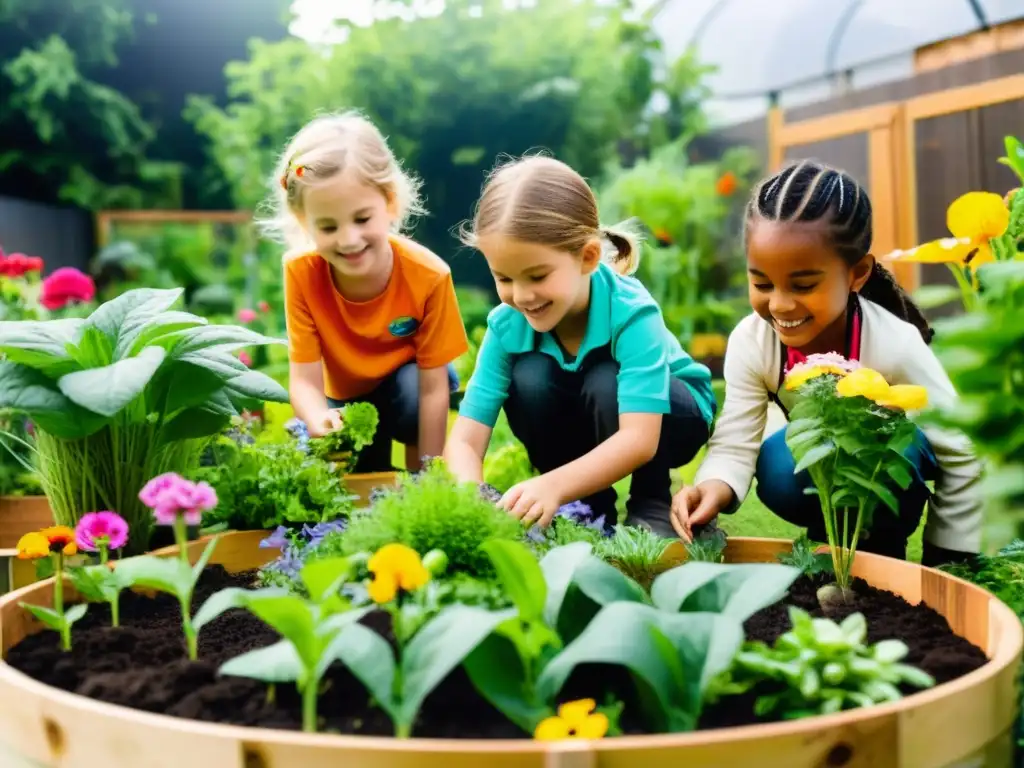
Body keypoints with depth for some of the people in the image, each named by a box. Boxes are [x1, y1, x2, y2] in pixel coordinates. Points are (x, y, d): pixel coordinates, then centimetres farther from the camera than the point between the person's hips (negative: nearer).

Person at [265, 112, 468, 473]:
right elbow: (304, 379, -29)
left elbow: (433, 388, -28)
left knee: (414, 386, -33)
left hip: (409, 382, -2)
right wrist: (321, 421, -52)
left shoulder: (428, 275, -33)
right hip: (346, 396, 2)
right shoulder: (301, 271, -29)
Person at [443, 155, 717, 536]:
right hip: (581, 424, 4)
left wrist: (553, 485, -60)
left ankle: (653, 503, -9)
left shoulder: (631, 312, -35)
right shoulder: (506, 324, -24)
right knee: (529, 378, -27)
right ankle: (589, 506, -6)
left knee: (605, 383, -35)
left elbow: (639, 439, -45)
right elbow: (464, 440, -27)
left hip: (668, 414, -3)